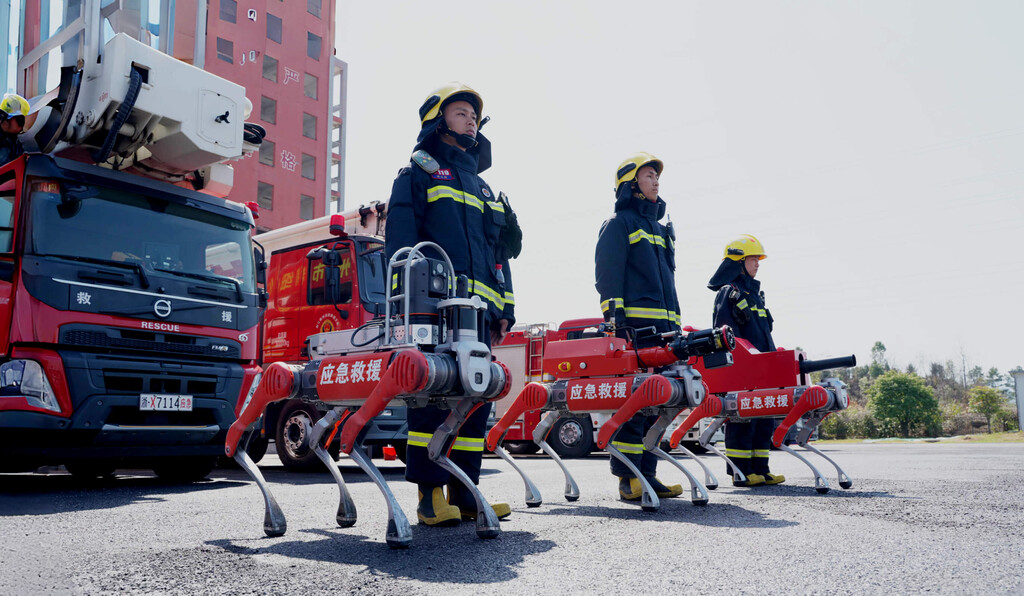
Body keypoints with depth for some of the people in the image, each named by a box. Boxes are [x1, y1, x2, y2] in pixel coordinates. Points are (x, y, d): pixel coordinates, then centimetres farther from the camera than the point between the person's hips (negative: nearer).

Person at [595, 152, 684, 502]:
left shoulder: (660, 229, 27)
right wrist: (615, 318, -18)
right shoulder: (618, 224, 3)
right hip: (633, 324, -8)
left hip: (663, 327, 8)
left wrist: (675, 325, 21)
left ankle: (647, 474, 9)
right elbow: (607, 275, -7)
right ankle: (628, 478, -9)